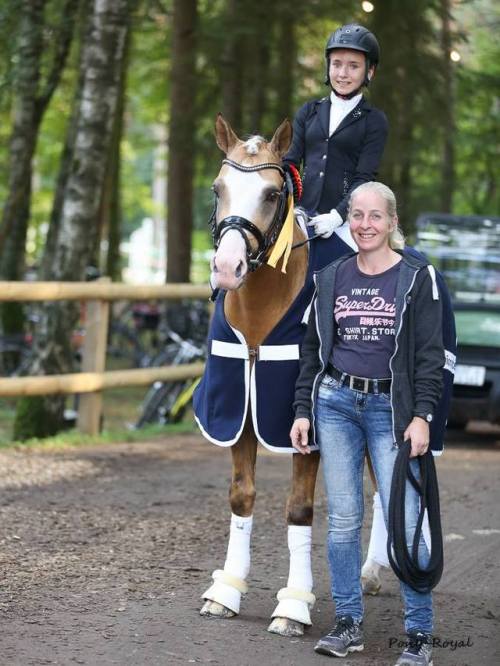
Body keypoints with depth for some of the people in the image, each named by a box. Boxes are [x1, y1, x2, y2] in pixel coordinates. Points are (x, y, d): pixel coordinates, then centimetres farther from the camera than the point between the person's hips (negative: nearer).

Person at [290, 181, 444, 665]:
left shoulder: (416, 277, -2)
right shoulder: (330, 278, 9)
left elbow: (430, 354, -3)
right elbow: (312, 350, 14)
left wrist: (422, 416, -11)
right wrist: (302, 411, 8)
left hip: (391, 407, -3)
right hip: (335, 402, 3)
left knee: (403, 521, -7)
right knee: (343, 519, 5)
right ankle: (348, 624, 14)